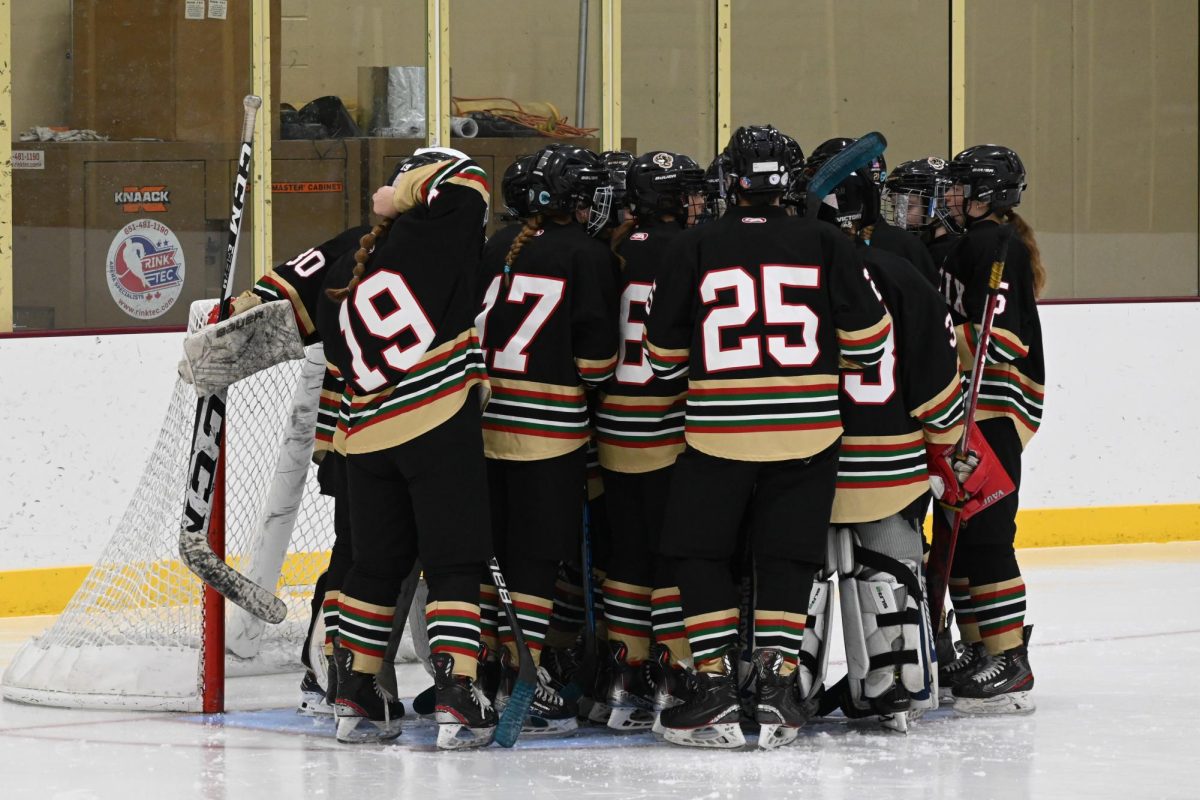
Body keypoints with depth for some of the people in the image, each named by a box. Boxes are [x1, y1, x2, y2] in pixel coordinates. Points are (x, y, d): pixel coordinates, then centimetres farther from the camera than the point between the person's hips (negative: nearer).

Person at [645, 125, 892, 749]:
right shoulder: (823, 245, 0)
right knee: (786, 558, 10)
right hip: (808, 432, 1)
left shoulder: (692, 249, -2)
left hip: (719, 432, -1)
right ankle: (775, 689, 3)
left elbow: (665, 356, 3)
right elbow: (867, 336, 2)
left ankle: (716, 693, 2)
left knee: (701, 556, 10)